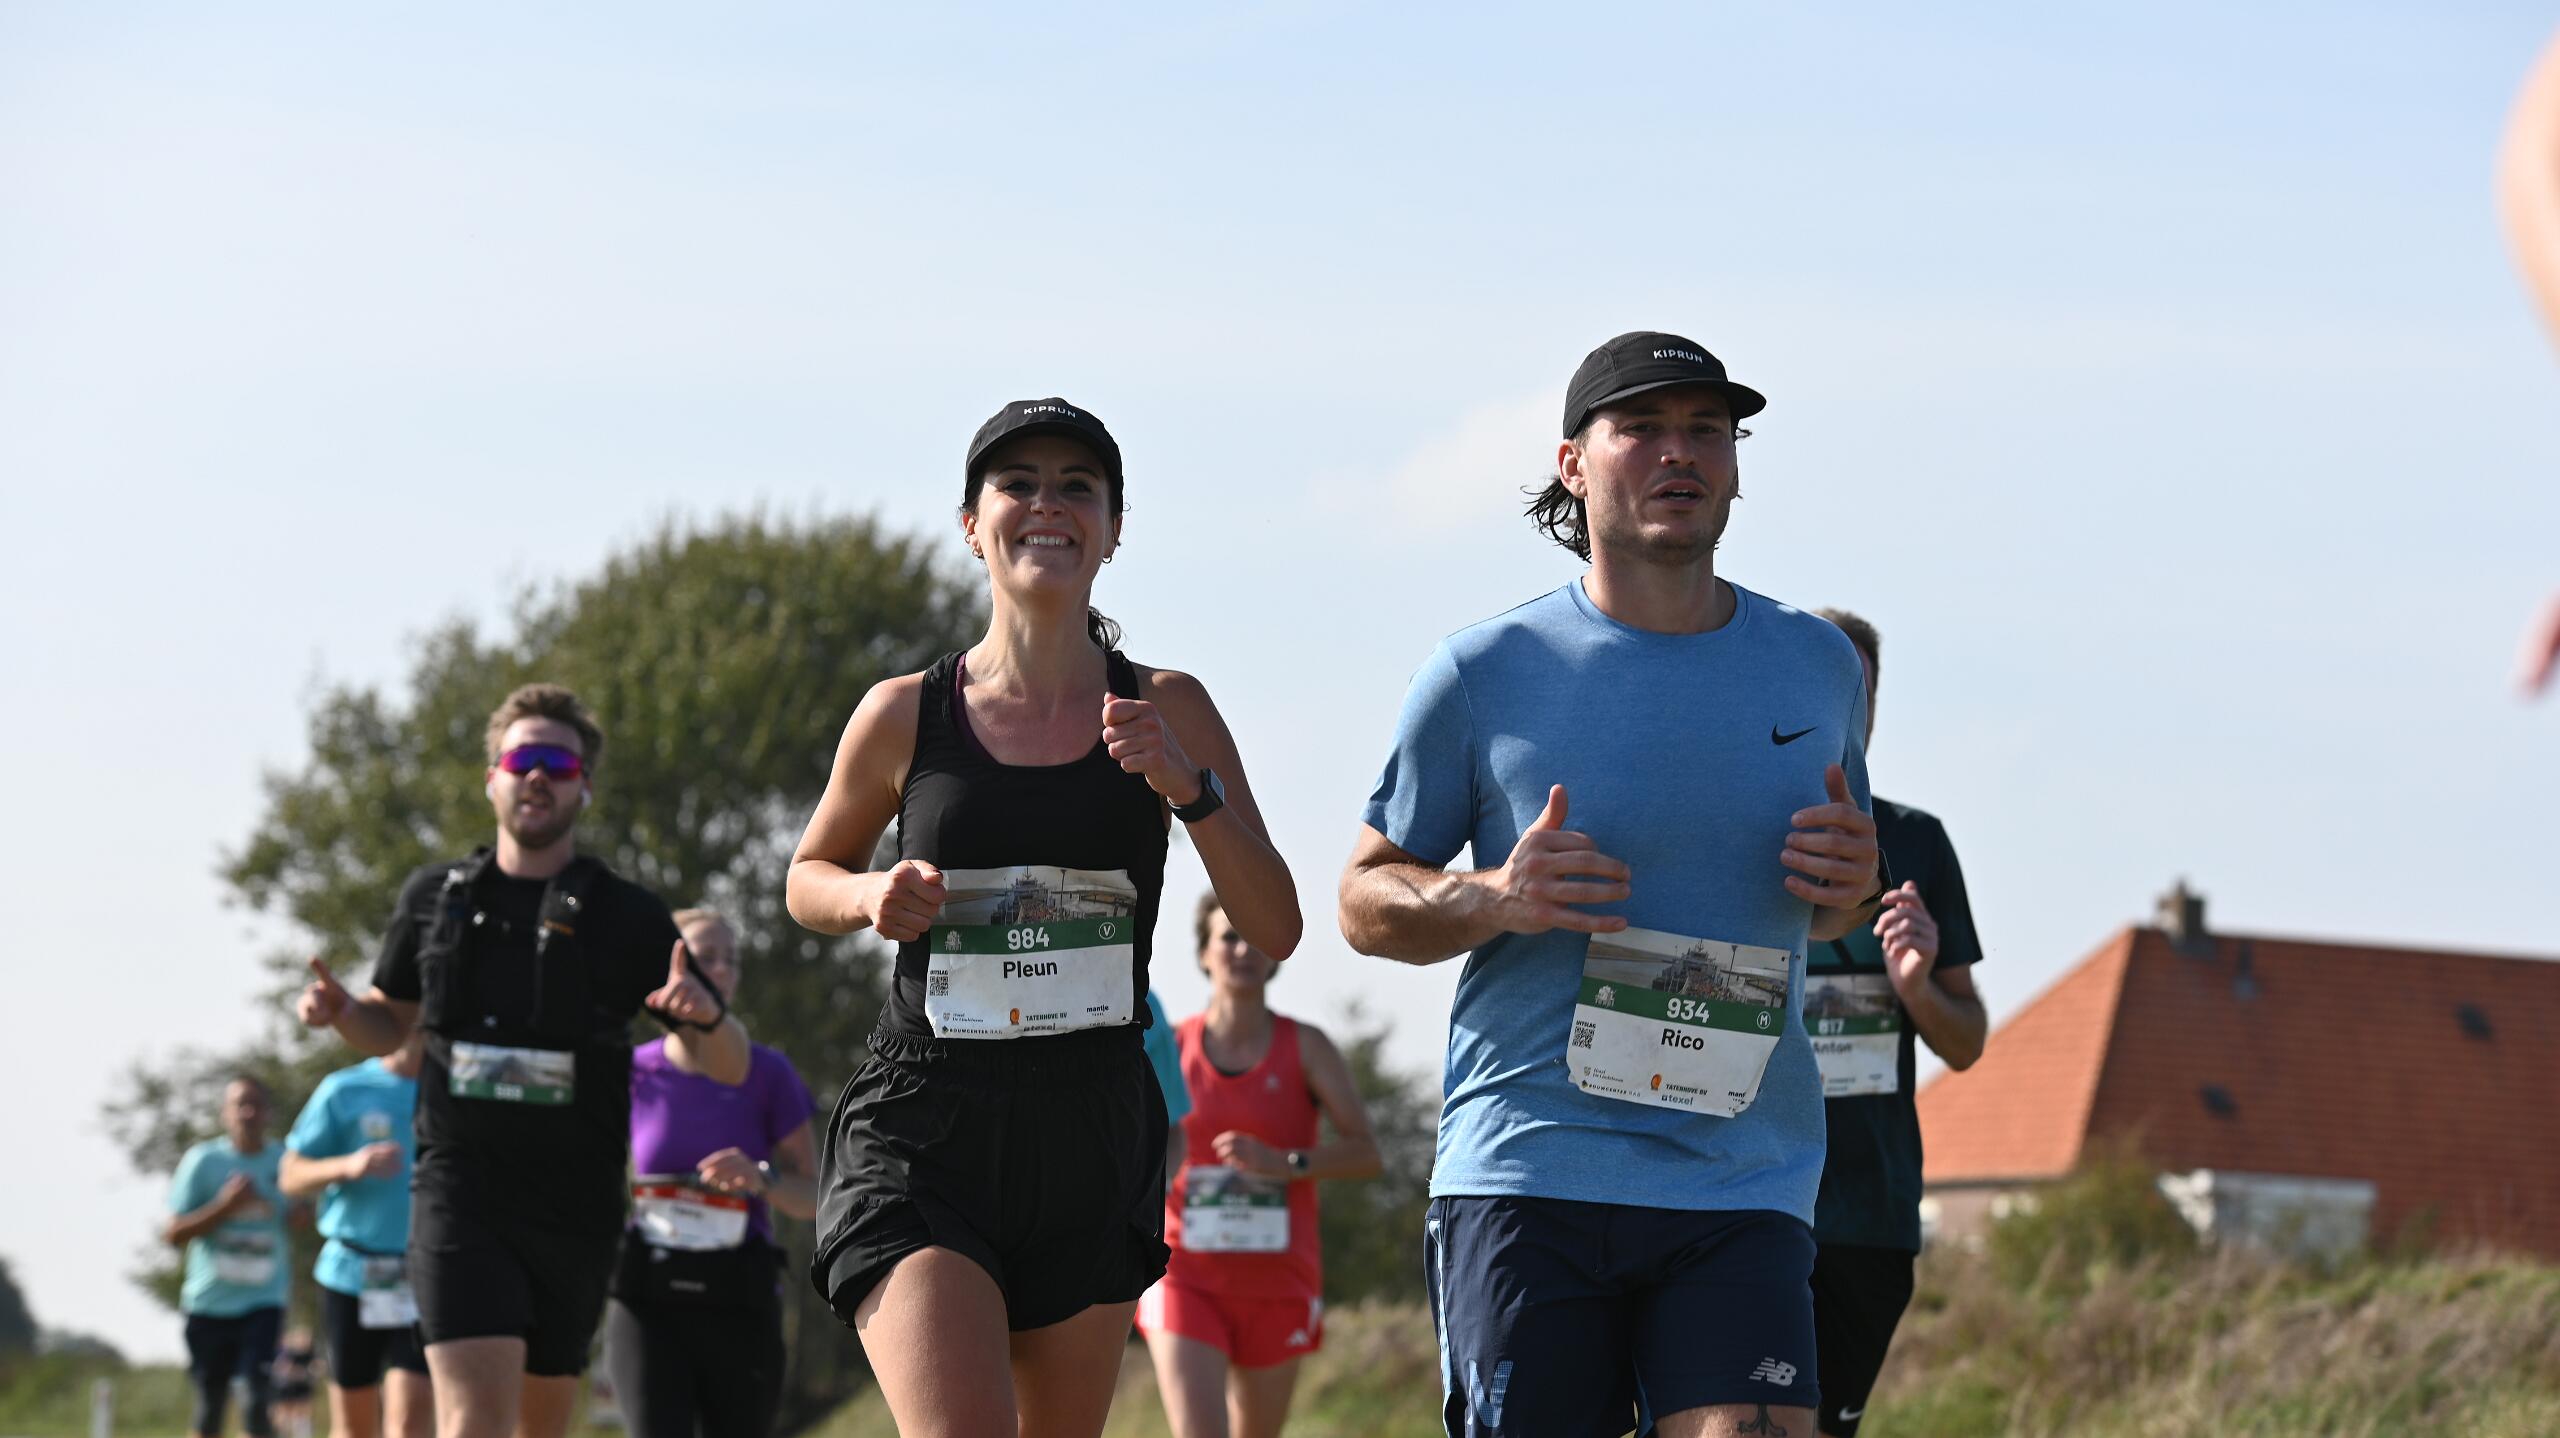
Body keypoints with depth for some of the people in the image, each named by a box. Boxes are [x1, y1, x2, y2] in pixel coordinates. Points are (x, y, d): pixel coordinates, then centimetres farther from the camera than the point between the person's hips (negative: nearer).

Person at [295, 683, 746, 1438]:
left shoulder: (629, 916, 3)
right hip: (460, 1197, -1)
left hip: (575, 1207, 1)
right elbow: (390, 1022, 22)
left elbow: (728, 1066, 2)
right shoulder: (434, 896, 7)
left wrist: (704, 1014, -21)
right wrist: (338, 1010, 0)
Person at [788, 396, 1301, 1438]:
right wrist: (871, 897, -5)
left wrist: (1187, 786, -13)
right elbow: (809, 877, 17)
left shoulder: (1165, 711, 4)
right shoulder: (905, 717, 1)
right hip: (921, 1133, -3)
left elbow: (1274, 930, 1)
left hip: (1095, 1138, 3)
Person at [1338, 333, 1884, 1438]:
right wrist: (1493, 900, -12)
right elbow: (1366, 898, 8)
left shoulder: (1817, 667, 11)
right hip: (1525, 1171, -2)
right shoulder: (1483, 674, 2)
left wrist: (1853, 883, -1)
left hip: (1746, 1188, 2)